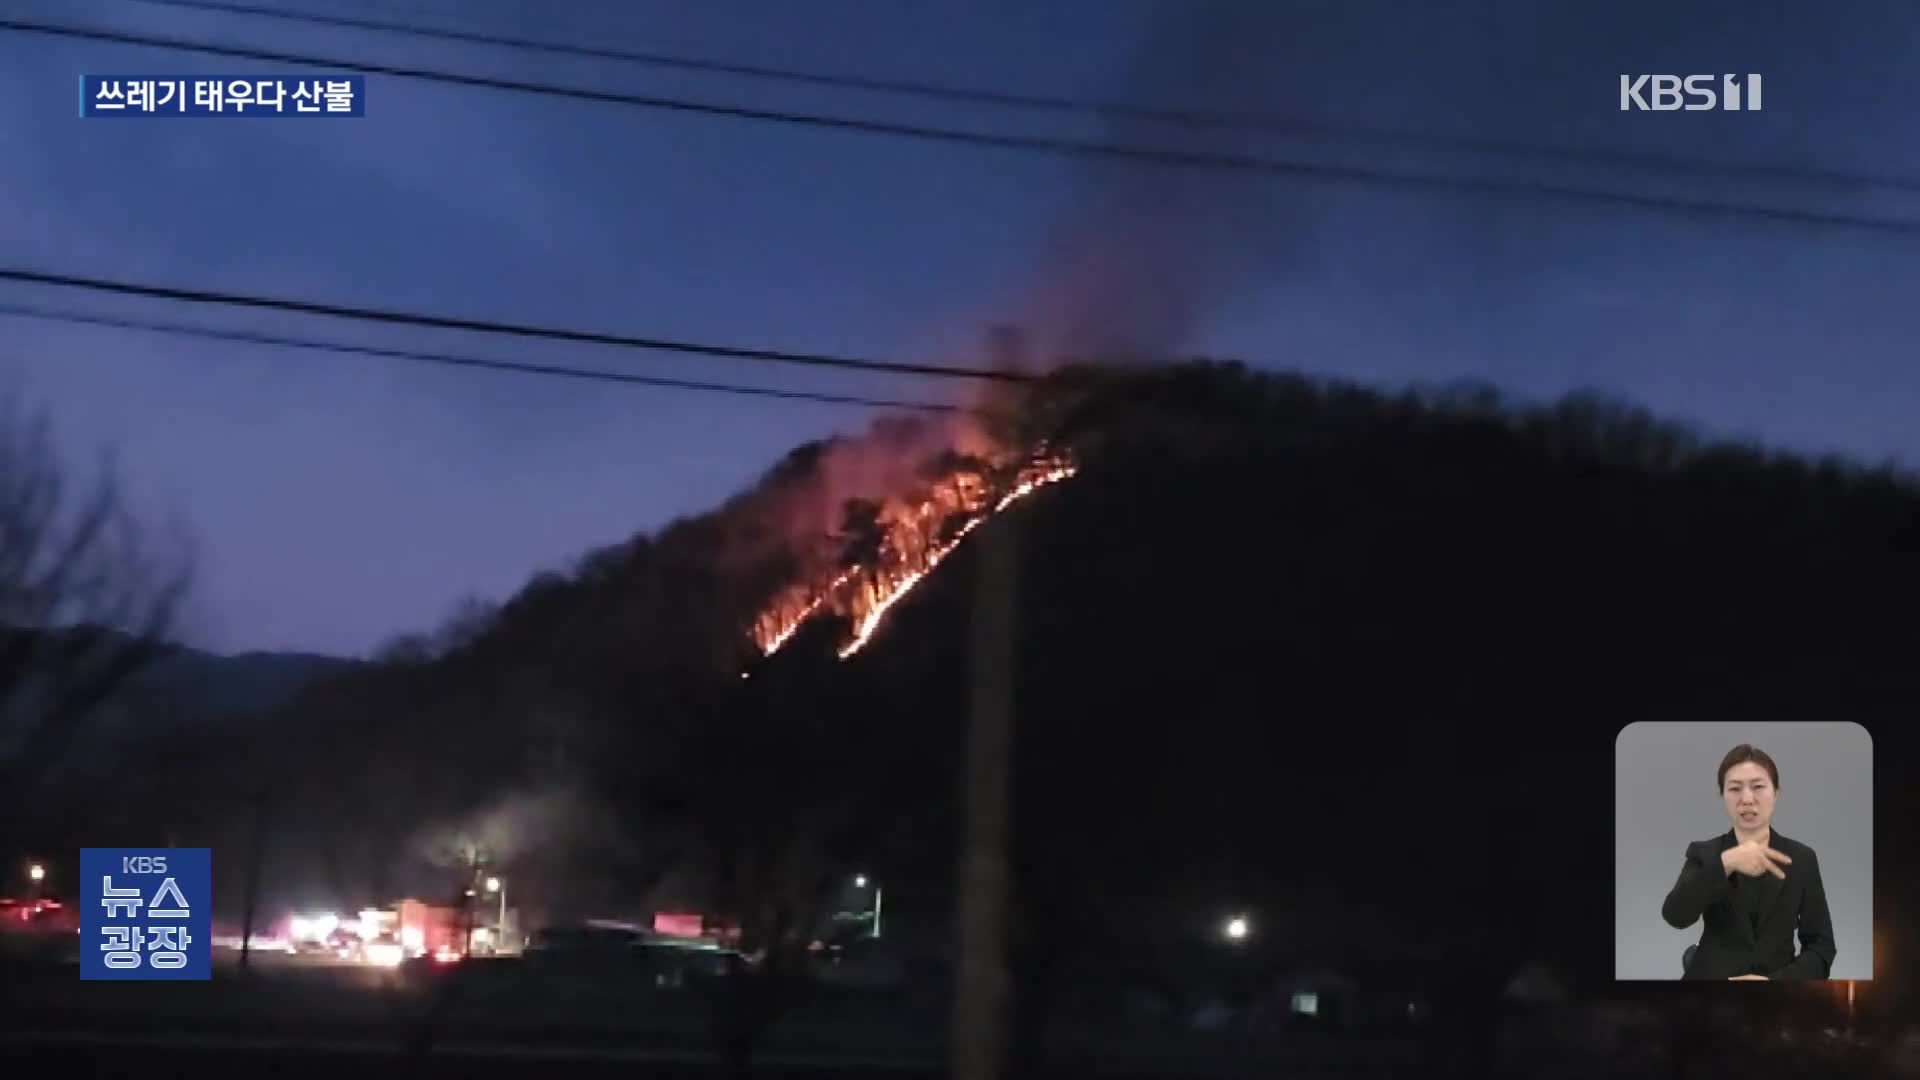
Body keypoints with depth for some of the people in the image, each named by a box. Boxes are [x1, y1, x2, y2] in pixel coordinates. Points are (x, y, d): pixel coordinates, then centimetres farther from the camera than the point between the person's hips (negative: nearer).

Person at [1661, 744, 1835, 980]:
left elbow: (1822, 946, 5)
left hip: (1778, 976, 0)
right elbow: (1675, 915, -13)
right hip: (1711, 976, 0)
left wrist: (1775, 981, -11)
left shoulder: (1801, 858, 7)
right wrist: (1724, 863, -26)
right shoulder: (1703, 853, 5)